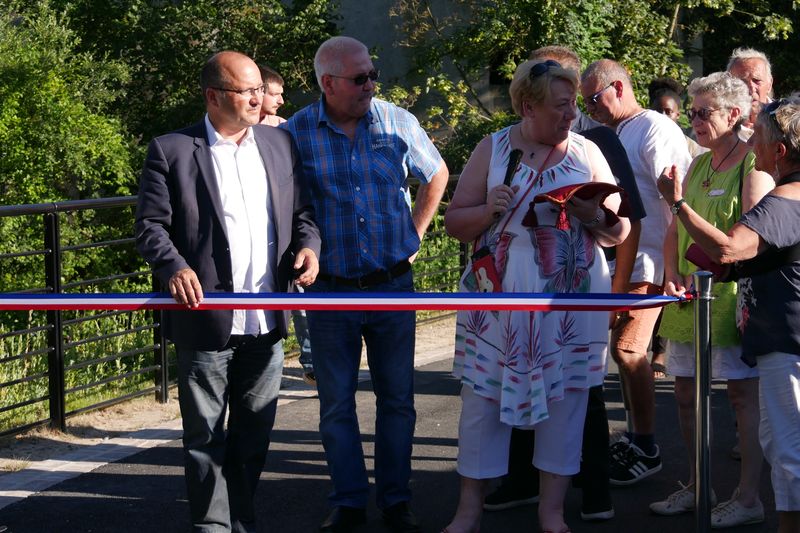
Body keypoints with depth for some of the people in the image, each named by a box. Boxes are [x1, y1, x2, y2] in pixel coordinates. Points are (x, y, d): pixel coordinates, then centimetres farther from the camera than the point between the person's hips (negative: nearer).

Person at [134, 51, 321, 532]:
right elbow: (151, 224, -5)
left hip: (266, 323, 4)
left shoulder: (280, 144, 10)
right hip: (206, 321, -4)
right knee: (206, 436, 5)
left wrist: (308, 244, -5)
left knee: (255, 432, 13)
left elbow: (301, 210, 16)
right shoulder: (171, 150, -4)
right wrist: (174, 267, -22)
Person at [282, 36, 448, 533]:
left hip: (393, 285, 1)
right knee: (337, 402, 7)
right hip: (330, 289, -1)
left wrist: (415, 234, 10)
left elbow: (437, 174, 15)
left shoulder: (398, 123, -3)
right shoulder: (296, 132, -8)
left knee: (397, 398, 8)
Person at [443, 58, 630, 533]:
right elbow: (454, 222, 7)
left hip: (572, 296, 1)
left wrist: (592, 215, -12)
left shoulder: (588, 153, 7)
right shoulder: (493, 150, 5)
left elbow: (620, 232, 9)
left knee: (565, 394, 2)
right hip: (501, 293, -1)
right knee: (484, 393, 0)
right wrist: (489, 211, -13)